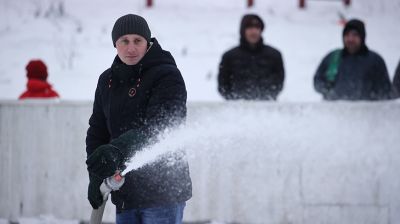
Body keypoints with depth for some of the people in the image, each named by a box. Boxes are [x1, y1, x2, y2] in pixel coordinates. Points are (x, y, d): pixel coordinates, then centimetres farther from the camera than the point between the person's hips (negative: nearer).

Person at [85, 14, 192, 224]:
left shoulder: (167, 76, -9)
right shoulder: (107, 81, 13)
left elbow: (159, 128, -23)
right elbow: (97, 130, 16)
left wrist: (118, 149, -37)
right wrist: (96, 176, 2)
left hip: (163, 190, -7)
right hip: (124, 193, 7)